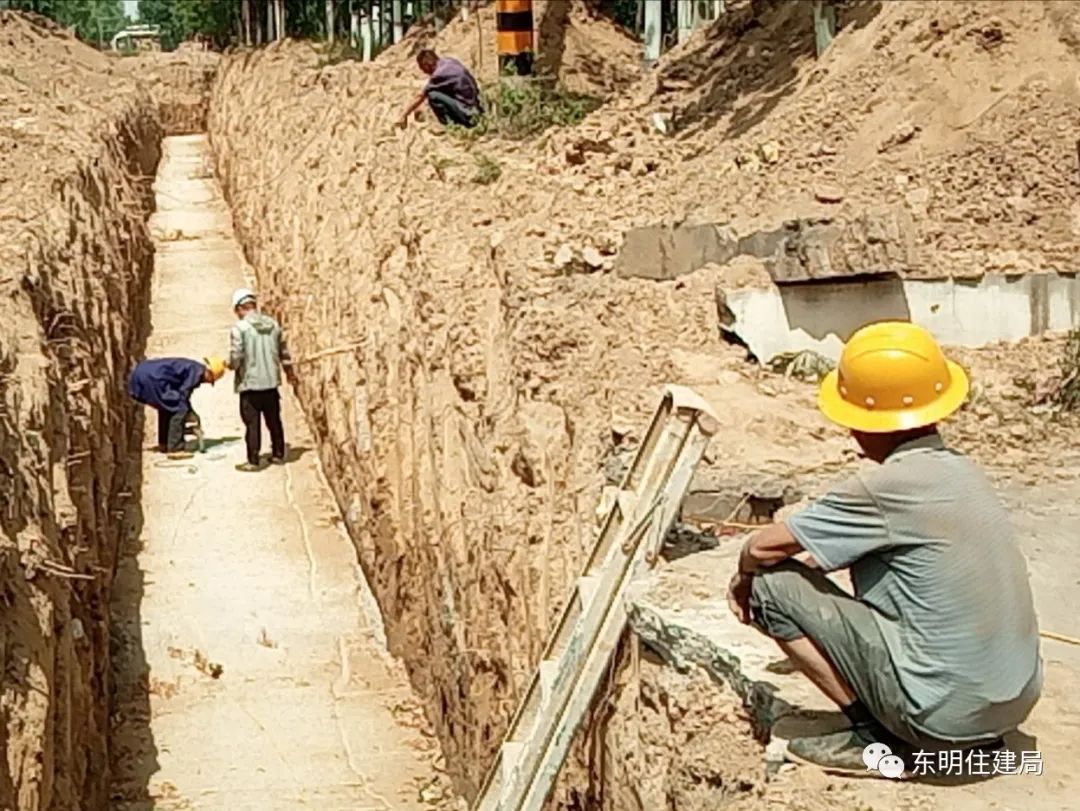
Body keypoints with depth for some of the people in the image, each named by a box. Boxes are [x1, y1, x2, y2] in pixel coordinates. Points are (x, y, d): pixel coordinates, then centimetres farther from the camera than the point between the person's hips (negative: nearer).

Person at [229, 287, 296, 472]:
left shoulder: (240, 327, -14)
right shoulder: (272, 324, 3)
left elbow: (235, 358, -17)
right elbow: (284, 352, 12)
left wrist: (230, 365, 7)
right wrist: (289, 372, 28)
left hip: (249, 383, -5)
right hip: (271, 382, 5)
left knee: (252, 424, 1)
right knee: (274, 421, 17)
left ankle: (253, 461, 3)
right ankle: (278, 455, 26)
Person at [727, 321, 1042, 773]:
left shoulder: (886, 488, -18)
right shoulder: (961, 469, 7)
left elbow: (763, 548, -8)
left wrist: (746, 576, 11)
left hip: (946, 713, -8)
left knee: (773, 584, -6)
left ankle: (876, 737, 1)